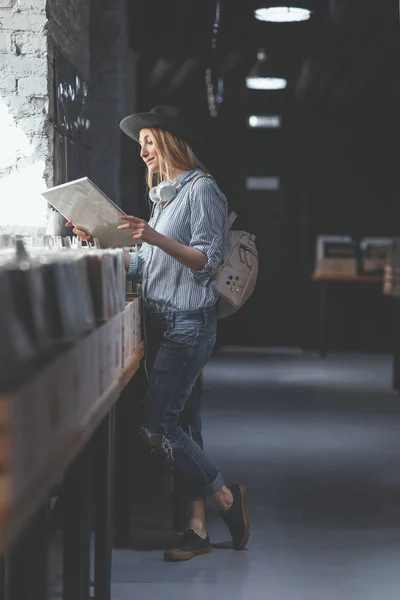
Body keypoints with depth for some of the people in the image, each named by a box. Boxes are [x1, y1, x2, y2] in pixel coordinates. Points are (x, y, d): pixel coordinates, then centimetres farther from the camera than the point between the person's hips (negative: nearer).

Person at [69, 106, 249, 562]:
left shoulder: (201, 189, -7)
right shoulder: (163, 194, 19)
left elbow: (207, 261, -16)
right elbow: (142, 267, 18)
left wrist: (155, 238, -25)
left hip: (188, 323, -9)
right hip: (161, 323, 9)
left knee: (157, 425, -13)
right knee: (184, 425, 8)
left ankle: (225, 498, 1)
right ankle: (197, 528, 11)